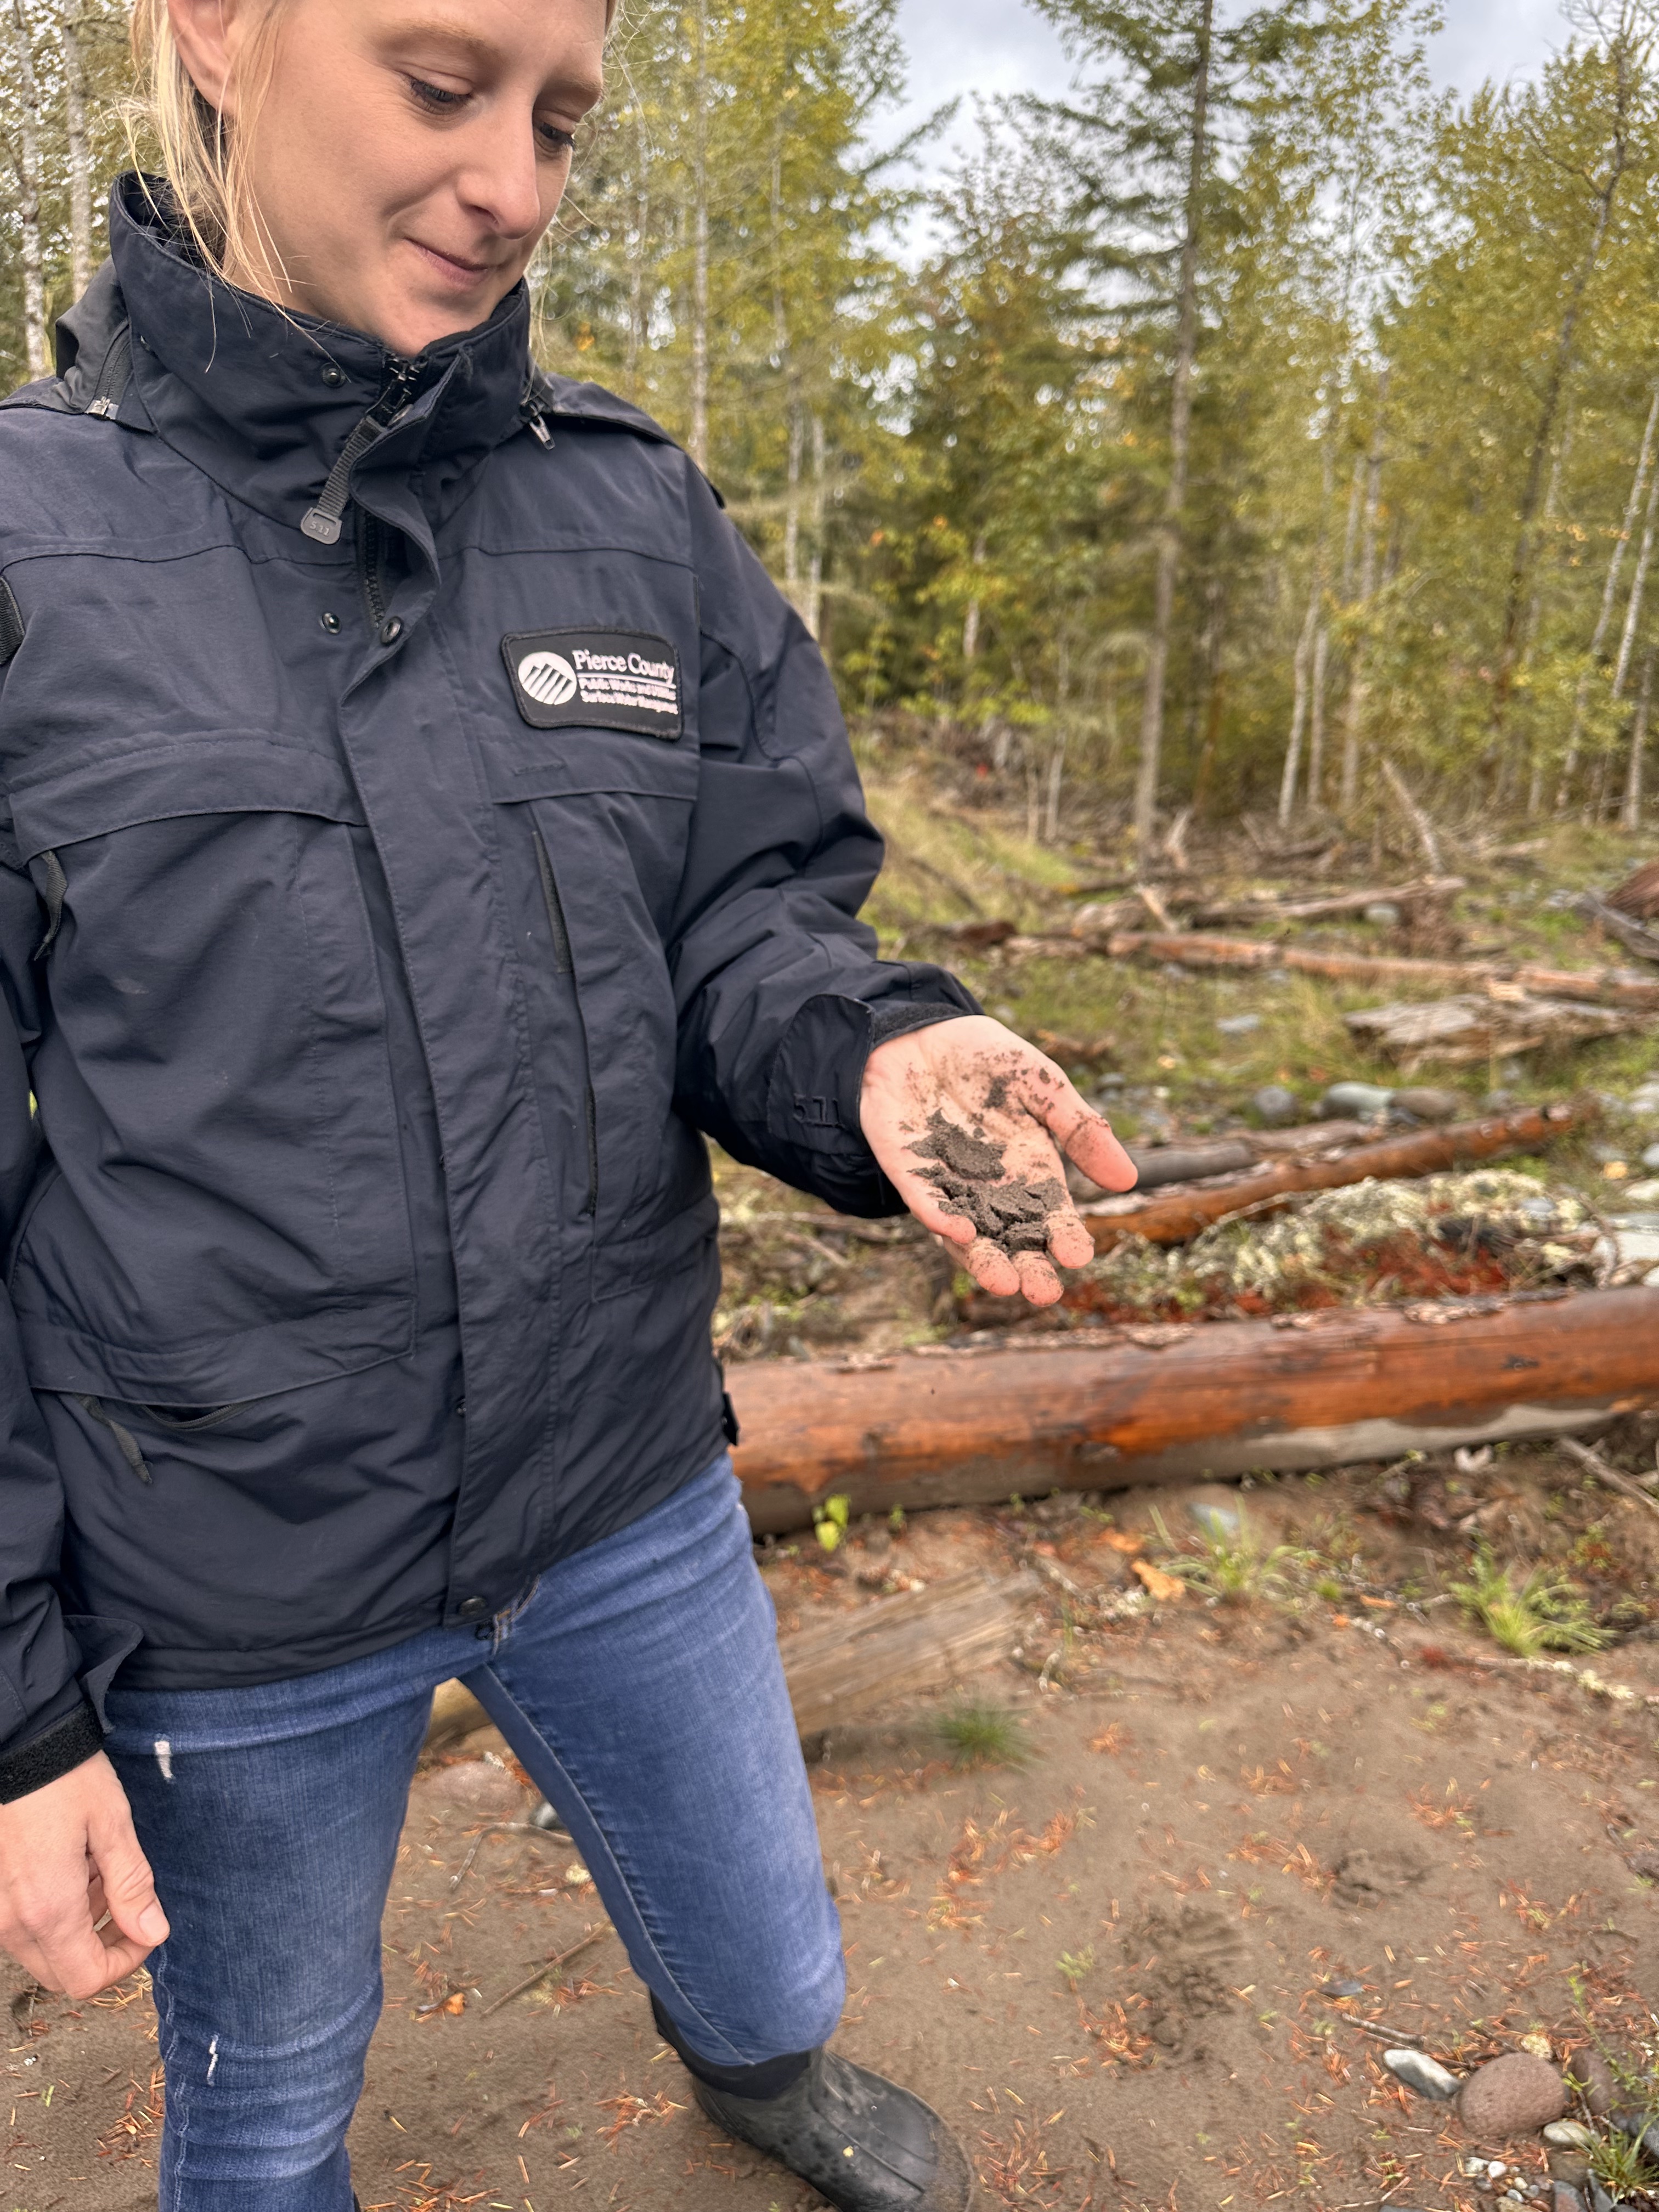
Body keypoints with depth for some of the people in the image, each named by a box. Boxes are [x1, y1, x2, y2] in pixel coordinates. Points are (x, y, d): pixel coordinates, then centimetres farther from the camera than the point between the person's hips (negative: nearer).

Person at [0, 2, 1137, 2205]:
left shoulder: (641, 516, -2)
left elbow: (750, 907, -1)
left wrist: (871, 1054, -25)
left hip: (630, 1506, 3)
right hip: (226, 1592, -2)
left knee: (768, 1964, 28)